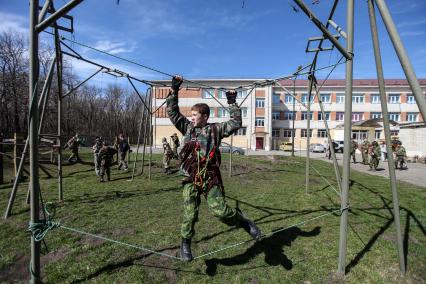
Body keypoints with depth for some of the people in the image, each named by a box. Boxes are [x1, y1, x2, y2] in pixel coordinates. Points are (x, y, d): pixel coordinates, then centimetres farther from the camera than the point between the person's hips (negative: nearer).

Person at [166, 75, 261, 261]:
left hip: (211, 178, -2)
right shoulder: (187, 127, 12)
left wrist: (232, 103, 5)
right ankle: (185, 243, 26)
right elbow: (172, 112, 10)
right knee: (190, 214, 3)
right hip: (191, 179, 2)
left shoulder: (215, 129, 7)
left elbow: (236, 123, 5)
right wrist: (174, 90, 7)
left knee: (220, 211, -9)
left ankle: (242, 221, 19)